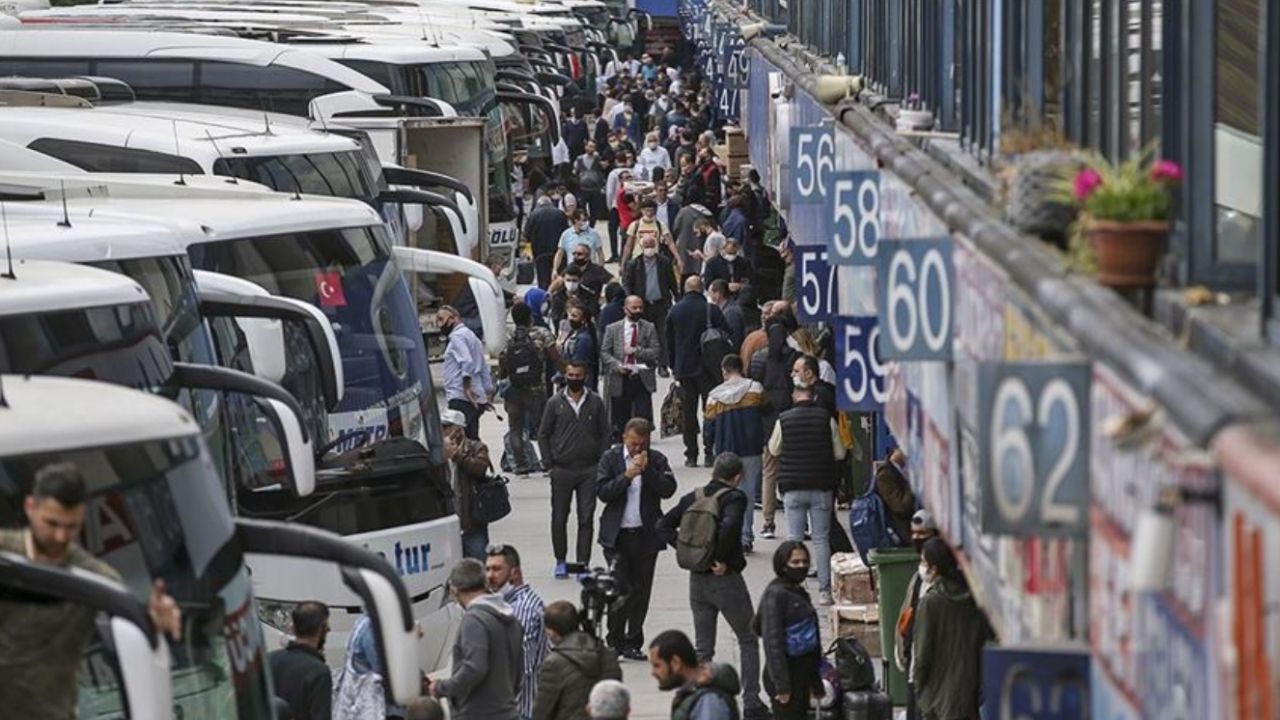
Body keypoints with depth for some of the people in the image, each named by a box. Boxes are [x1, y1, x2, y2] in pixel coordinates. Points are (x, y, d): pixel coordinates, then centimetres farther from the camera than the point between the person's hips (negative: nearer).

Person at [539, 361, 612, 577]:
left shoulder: (596, 403, 5)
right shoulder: (555, 403, 3)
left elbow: (604, 434, 8)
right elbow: (543, 435, 6)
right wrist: (549, 464, -1)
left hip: (589, 471, 0)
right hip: (562, 470, 0)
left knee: (586, 519, -1)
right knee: (559, 518, 5)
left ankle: (583, 564, 1)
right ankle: (560, 561, 18)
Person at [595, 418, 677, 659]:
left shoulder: (657, 460, 4)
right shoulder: (611, 459, 2)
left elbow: (668, 490, -7)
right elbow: (602, 492, -7)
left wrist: (647, 470, -15)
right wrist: (627, 476, -17)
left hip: (646, 536, 2)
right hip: (617, 536, -2)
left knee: (641, 591, 5)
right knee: (619, 589, -8)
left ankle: (633, 643, 14)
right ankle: (615, 641, 4)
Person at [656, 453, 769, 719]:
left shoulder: (693, 498, 6)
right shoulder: (734, 498, -12)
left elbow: (664, 525, 2)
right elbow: (729, 525, -32)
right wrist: (722, 559, -19)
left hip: (697, 579, 5)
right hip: (726, 578, -5)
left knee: (703, 648, 12)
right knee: (748, 641, 9)